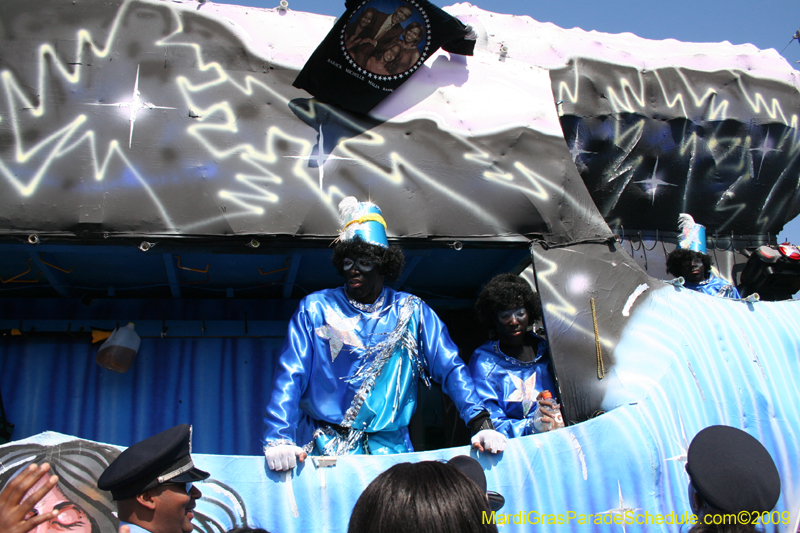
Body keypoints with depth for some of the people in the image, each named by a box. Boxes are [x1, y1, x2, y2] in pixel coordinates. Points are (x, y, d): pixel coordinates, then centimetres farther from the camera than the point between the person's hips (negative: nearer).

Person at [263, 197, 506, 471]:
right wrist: (279, 439, -19)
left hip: (390, 448, 1)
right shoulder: (315, 308, 5)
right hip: (325, 449, -1)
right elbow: (289, 376, -3)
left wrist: (480, 424, -12)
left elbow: (451, 369, 3)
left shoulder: (411, 312, 8)